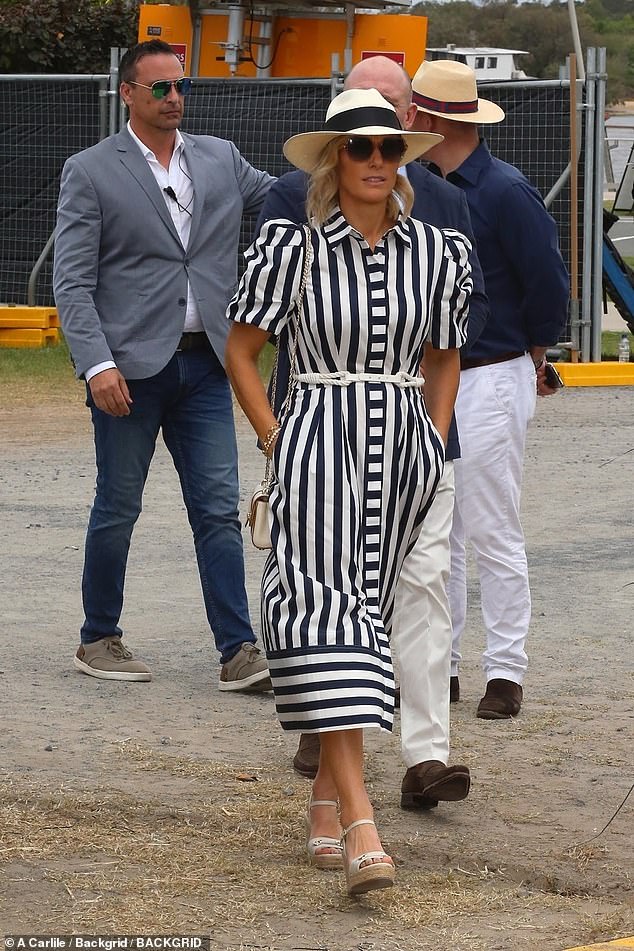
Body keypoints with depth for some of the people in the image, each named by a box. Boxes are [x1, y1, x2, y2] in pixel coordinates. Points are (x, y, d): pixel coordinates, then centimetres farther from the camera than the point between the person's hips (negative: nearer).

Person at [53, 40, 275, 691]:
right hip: (130, 368, -3)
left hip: (203, 366, 3)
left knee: (219, 511, 0)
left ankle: (238, 651, -1)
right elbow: (72, 283, -7)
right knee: (117, 510, 6)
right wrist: (97, 365, -17)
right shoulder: (90, 172, -2)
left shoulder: (221, 159, 11)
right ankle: (99, 641, 19)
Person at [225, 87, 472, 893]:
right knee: (325, 615, -16)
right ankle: (363, 832, -25)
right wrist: (276, 445, -2)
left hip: (402, 447, 4)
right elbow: (241, 350, 4)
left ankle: (326, 796, 26)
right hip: (316, 441, -4)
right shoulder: (292, 247, -5)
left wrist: (435, 446, 10)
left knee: (365, 618, 9)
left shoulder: (436, 253, 5)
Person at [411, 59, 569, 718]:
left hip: (489, 383, -8)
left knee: (492, 533, -3)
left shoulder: (504, 192, -13)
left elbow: (548, 286, -10)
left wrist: (531, 358, 3)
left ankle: (505, 672, 3)